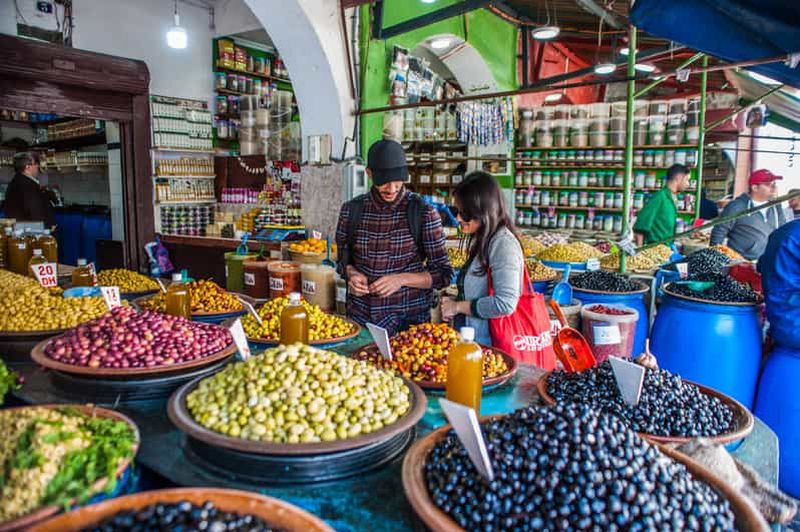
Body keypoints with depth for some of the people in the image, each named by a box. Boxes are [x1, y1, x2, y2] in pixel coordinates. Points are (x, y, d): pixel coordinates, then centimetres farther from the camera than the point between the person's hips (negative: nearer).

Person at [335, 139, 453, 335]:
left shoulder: (424, 212, -10)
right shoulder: (351, 210, -1)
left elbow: (443, 275, -6)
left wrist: (402, 279, -20)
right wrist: (352, 273, -9)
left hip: (408, 320, -2)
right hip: (360, 318, 3)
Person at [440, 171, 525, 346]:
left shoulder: (503, 244, -17)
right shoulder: (482, 241, 9)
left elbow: (505, 303, -25)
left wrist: (458, 306, -15)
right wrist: (452, 303, 1)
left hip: (490, 345, -8)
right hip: (470, 341, 8)